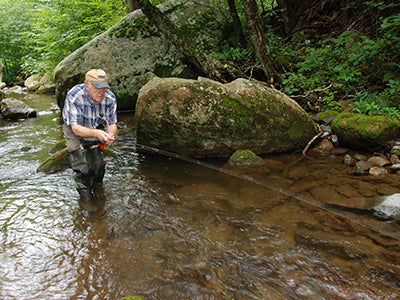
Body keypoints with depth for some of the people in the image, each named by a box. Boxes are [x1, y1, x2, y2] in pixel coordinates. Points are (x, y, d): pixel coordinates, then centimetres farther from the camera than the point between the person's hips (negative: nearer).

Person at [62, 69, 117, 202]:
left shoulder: (110, 98, -22)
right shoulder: (74, 96, -34)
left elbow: (112, 123, -12)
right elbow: (76, 128, -32)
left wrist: (110, 135, -37)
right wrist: (95, 133, -51)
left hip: (97, 127, 3)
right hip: (74, 131, -3)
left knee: (99, 165, -3)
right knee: (83, 169, -13)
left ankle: (96, 188, 27)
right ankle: (86, 200, 10)